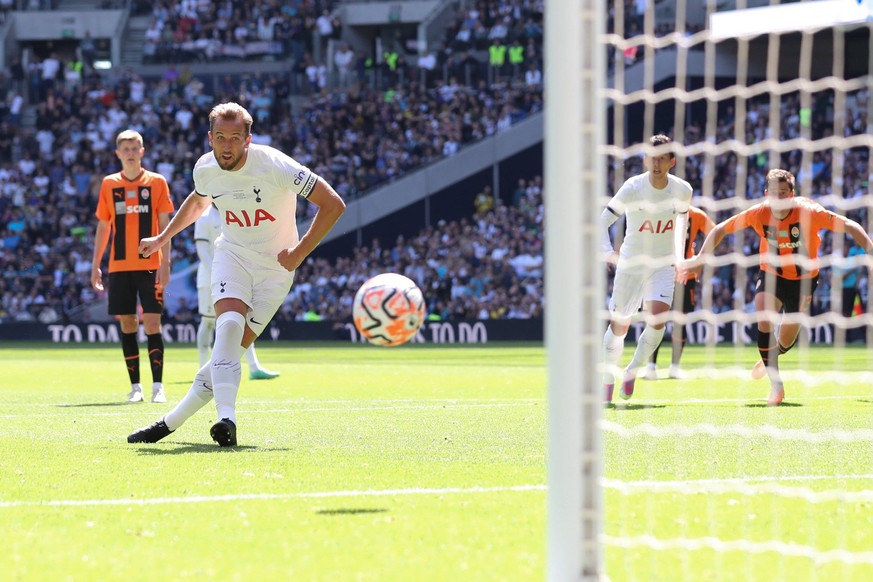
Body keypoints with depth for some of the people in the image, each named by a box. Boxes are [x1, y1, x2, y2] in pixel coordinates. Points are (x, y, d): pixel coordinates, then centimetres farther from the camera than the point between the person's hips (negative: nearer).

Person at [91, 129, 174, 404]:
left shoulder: (157, 182, 2)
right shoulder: (109, 185, 8)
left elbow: (164, 225, 0)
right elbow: (103, 227, 13)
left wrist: (165, 262, -8)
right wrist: (95, 264, 8)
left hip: (150, 265, -2)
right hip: (119, 266, 2)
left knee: (152, 322, -8)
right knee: (127, 324, 3)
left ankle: (157, 386, -5)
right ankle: (135, 386, 9)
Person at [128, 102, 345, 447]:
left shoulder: (275, 166, -23)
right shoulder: (205, 169, -6)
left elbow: (333, 205, -18)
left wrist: (300, 252, -18)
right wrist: (163, 238, 25)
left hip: (275, 264, -2)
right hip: (232, 254, 3)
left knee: (232, 347, -11)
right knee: (230, 323, -27)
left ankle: (171, 422, -4)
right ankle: (226, 418, -37)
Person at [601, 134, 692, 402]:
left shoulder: (682, 190, -6)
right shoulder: (633, 188, -15)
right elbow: (603, 220, -16)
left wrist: (678, 258, 16)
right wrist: (607, 251, -33)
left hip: (663, 265, 1)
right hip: (630, 264, -1)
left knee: (657, 320, -20)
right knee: (619, 326, 3)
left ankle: (632, 371, 1)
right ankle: (607, 379, 25)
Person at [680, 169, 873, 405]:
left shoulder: (809, 212, -27)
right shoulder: (758, 214, -20)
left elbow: (849, 226, -23)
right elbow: (721, 229, -7)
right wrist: (701, 257, -10)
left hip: (803, 279, -1)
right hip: (771, 274, 1)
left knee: (786, 341, 7)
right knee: (763, 318, -28)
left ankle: (769, 360, 47)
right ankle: (776, 386, -21)